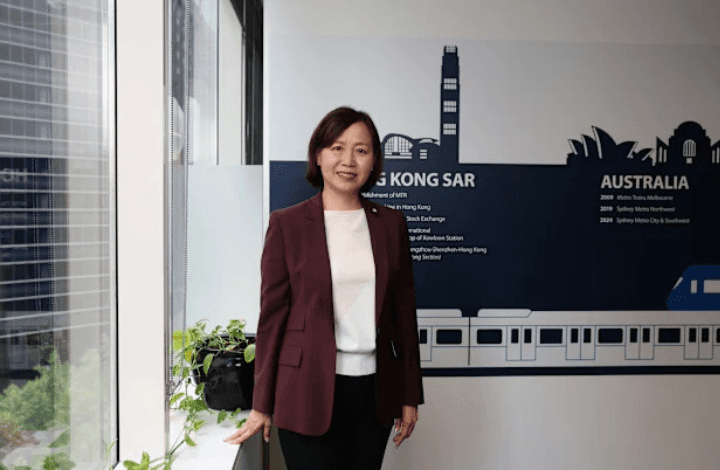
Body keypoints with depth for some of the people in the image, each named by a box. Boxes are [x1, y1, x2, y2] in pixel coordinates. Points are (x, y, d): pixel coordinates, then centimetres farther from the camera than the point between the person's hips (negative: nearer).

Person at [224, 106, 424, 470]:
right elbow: (271, 314, -1)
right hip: (309, 392, -3)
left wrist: (410, 396, 9)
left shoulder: (391, 224, 6)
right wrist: (261, 405, 1)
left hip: (374, 390, 3)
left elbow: (404, 312, 9)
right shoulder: (286, 224, -2)